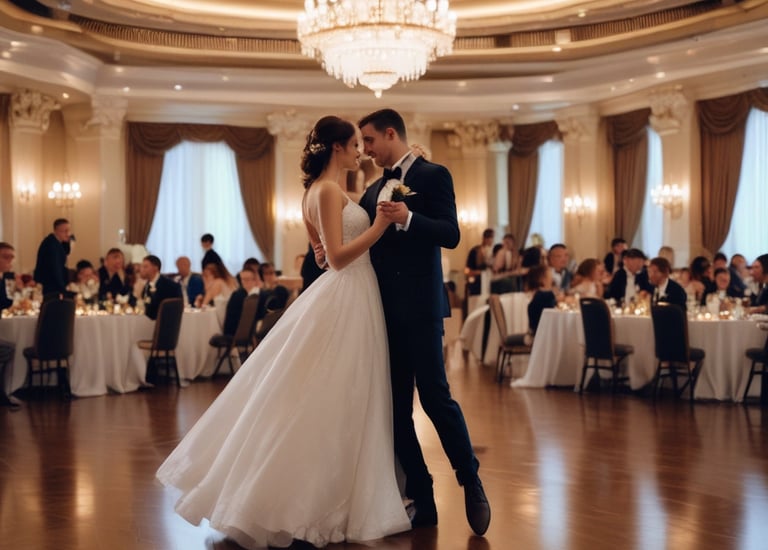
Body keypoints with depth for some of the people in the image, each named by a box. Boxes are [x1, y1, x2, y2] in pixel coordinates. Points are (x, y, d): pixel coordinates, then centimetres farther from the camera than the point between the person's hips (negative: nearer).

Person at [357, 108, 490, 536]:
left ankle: (472, 483, 12)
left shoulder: (433, 175, -3)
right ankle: (421, 501, 12)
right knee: (396, 407, 5)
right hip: (383, 308, 7)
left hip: (419, 307, -7)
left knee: (436, 396, -7)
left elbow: (451, 234, -13)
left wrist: (408, 218, -27)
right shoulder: (375, 189, 18)